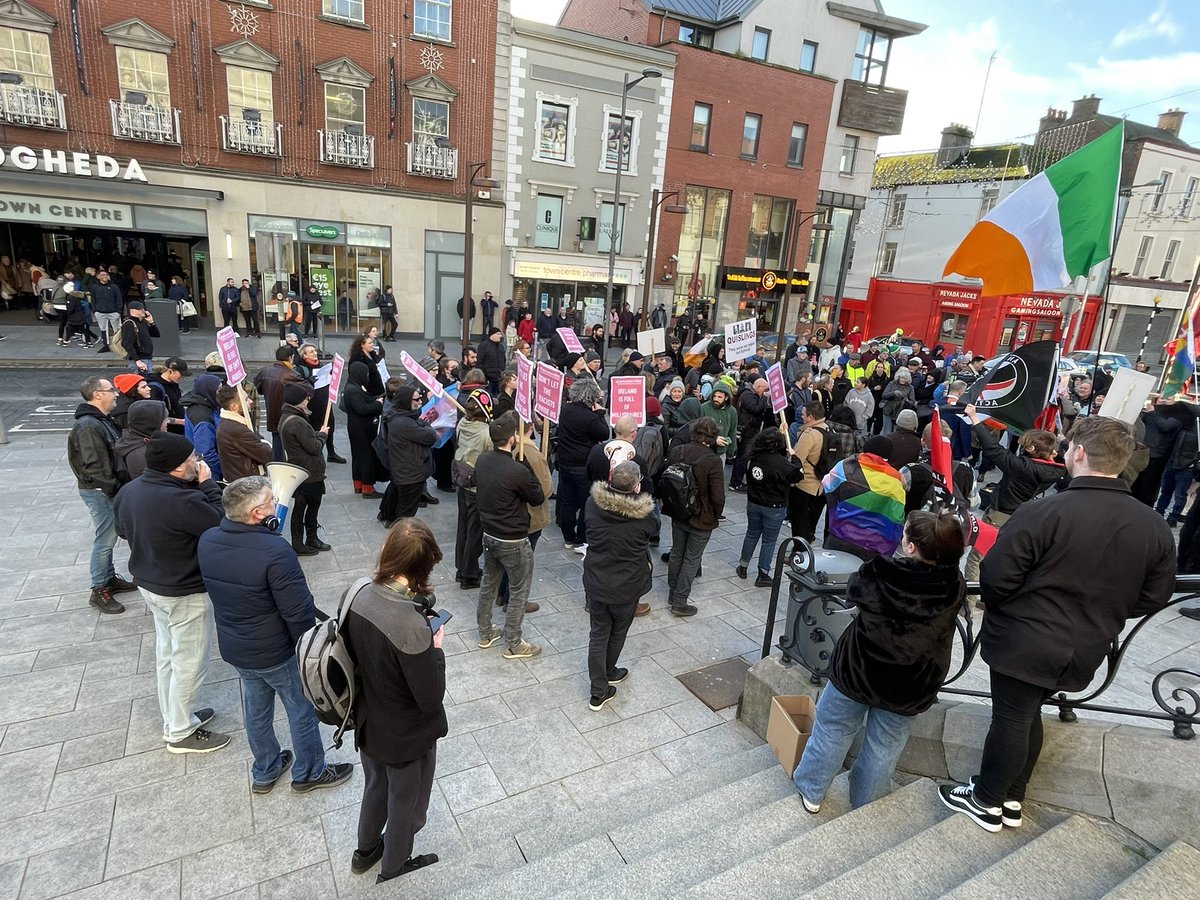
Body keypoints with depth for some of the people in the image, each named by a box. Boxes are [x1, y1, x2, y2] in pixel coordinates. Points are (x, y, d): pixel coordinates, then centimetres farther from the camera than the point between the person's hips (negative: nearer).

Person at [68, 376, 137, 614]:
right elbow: (94, 466, -24)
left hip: (108, 487, 10)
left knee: (108, 535, 18)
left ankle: (110, 578, 31)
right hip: (98, 490, -10)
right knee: (105, 538, -3)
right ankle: (99, 590, 8)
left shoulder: (103, 420, 9)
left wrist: (117, 486, 13)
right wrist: (114, 489, -19)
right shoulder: (88, 426, -22)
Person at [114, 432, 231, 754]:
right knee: (189, 663, 9)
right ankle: (180, 733, 24)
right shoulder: (181, 501, -33)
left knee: (167, 656, 24)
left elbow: (124, 530, 12)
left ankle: (174, 718, 41)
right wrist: (207, 484, -14)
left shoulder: (128, 491, -4)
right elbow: (221, 524, -20)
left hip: (149, 584, 9)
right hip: (185, 593, -9)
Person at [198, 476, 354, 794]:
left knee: (256, 709, 26)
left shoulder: (206, 541, -11)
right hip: (276, 653, -7)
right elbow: (299, 611, -26)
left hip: (233, 648, 7)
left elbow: (215, 589, 6)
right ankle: (309, 773, 36)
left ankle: (264, 773, 45)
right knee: (303, 711, 16)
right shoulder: (274, 551, -33)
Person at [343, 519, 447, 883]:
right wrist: (436, 648, -15)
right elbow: (430, 698, -27)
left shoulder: (359, 595, -18)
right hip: (407, 737, -6)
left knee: (376, 788, 34)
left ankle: (365, 852, 59)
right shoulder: (412, 628, -38)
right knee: (406, 805, 25)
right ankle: (393, 867, 51)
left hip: (368, 724, 6)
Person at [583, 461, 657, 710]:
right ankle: (608, 673, 47)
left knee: (598, 633, 15)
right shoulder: (644, 516, -23)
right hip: (627, 587, -1)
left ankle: (599, 691, 20)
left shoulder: (592, 504, -16)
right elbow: (652, 530, -1)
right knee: (618, 632, 23)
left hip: (595, 583, 2)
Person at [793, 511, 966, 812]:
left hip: (857, 672, -1)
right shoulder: (954, 588, -19)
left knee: (833, 730, 19)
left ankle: (811, 790, 35)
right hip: (908, 689, 2)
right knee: (884, 747, 22)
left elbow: (853, 590, -3)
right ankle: (865, 805, 40)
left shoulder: (879, 574, -24)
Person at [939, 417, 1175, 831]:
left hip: (1024, 642, -6)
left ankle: (986, 803, 27)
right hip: (1085, 650, 6)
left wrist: (1003, 606, 2)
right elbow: (1153, 598, 5)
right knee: (1029, 715, 23)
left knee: (1010, 719, 10)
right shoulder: (1156, 527, -4)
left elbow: (995, 580, -21)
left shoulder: (1044, 512, -24)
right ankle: (1012, 798, 36)